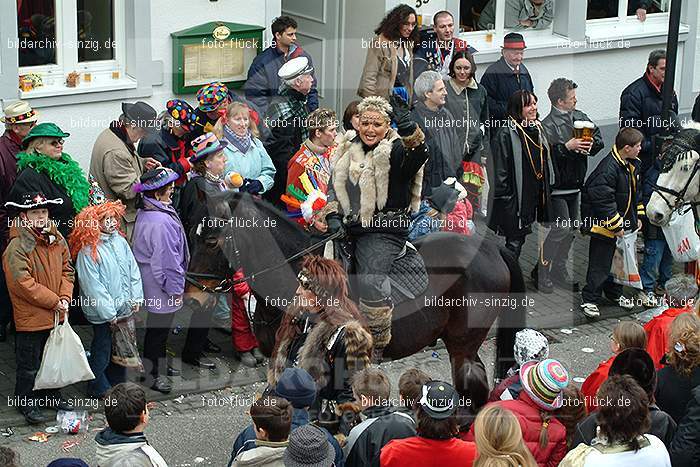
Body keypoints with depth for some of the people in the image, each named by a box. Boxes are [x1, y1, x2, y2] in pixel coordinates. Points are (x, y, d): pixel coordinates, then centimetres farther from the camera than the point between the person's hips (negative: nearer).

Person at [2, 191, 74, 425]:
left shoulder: (56, 239, 2)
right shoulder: (17, 247, -20)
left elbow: (67, 270, 8)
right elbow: (23, 283, -24)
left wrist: (65, 298, -9)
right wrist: (54, 301, -19)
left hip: (56, 315, 7)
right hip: (30, 318, -6)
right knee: (29, 364, 7)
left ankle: (52, 395, 40)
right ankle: (26, 403, 23)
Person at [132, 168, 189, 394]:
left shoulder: (144, 214, 4)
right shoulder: (161, 221, -29)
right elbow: (167, 259, -26)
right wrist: (175, 288, -15)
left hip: (151, 284, 10)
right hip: (162, 290, -10)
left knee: (157, 326, 22)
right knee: (159, 328, 5)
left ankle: (157, 365, 37)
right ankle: (154, 373, 18)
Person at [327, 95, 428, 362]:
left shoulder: (395, 152, -7)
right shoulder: (348, 151, 12)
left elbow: (418, 154, -31)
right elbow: (335, 187, 22)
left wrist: (408, 127, -49)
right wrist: (333, 217, 6)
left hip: (384, 231, -6)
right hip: (351, 227, 7)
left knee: (371, 281, -24)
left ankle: (377, 344, -9)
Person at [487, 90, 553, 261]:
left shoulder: (538, 130, 10)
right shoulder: (506, 135, -14)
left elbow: (545, 165, 20)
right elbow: (500, 171, -16)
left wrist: (545, 194, 18)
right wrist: (504, 199, -18)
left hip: (535, 199, 7)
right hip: (515, 201, -7)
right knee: (514, 242, -1)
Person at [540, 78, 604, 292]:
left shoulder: (579, 117, 8)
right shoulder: (548, 125, -16)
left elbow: (599, 138, 10)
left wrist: (591, 144, -11)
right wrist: (567, 146, -27)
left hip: (575, 185, 8)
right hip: (557, 186, -8)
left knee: (571, 228, 13)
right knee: (561, 228, -11)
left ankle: (559, 270, 25)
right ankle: (541, 269, 3)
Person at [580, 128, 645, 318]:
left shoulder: (632, 165, 4)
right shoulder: (608, 169, -26)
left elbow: (634, 193, 20)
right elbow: (603, 202, -26)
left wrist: (637, 217, 17)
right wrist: (616, 227, -21)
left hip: (624, 222, 9)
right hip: (604, 224, -9)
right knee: (600, 264, -2)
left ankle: (615, 293, 35)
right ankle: (589, 300, 7)